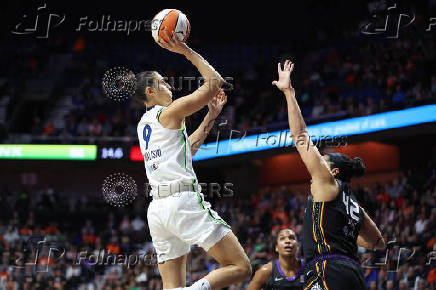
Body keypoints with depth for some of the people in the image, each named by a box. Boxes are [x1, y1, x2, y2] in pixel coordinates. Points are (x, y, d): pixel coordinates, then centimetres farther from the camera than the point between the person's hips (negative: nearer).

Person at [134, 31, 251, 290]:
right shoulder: (169, 112, 0)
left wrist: (211, 116, 37)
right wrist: (188, 52, 5)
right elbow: (216, 82, -2)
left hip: (157, 208, 8)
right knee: (241, 268, -8)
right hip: (183, 201, -8)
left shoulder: (144, 124, 24)